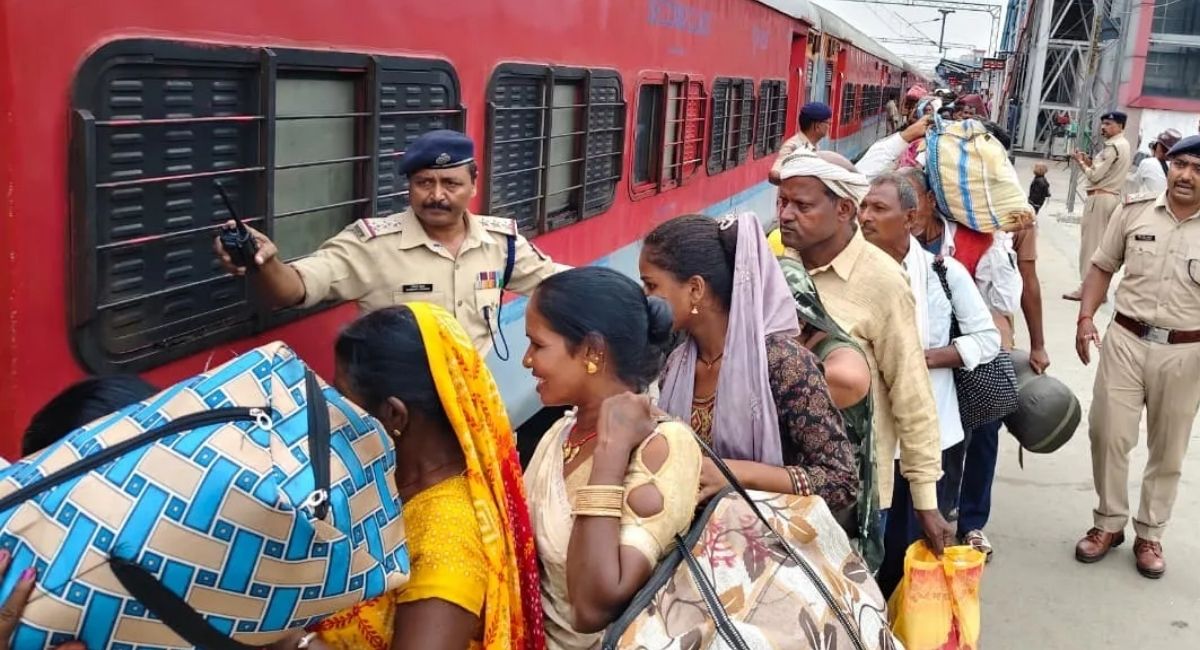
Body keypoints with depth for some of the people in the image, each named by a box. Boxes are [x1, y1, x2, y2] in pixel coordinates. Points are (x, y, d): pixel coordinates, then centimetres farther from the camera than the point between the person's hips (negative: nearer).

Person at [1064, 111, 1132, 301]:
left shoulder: (1112, 146, -15)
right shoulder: (1123, 145, 17)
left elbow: (1095, 175, -17)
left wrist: (1081, 163, -1)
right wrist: (1090, 162, 6)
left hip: (1099, 197, -10)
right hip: (1112, 197, 10)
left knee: (1090, 243, -6)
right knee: (1102, 243, 11)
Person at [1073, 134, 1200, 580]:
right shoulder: (1135, 211, 1)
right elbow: (1102, 266, 9)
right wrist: (1086, 317, -5)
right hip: (1126, 340, 1)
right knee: (1108, 434, 4)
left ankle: (1150, 534, 27)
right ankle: (1109, 523, 23)